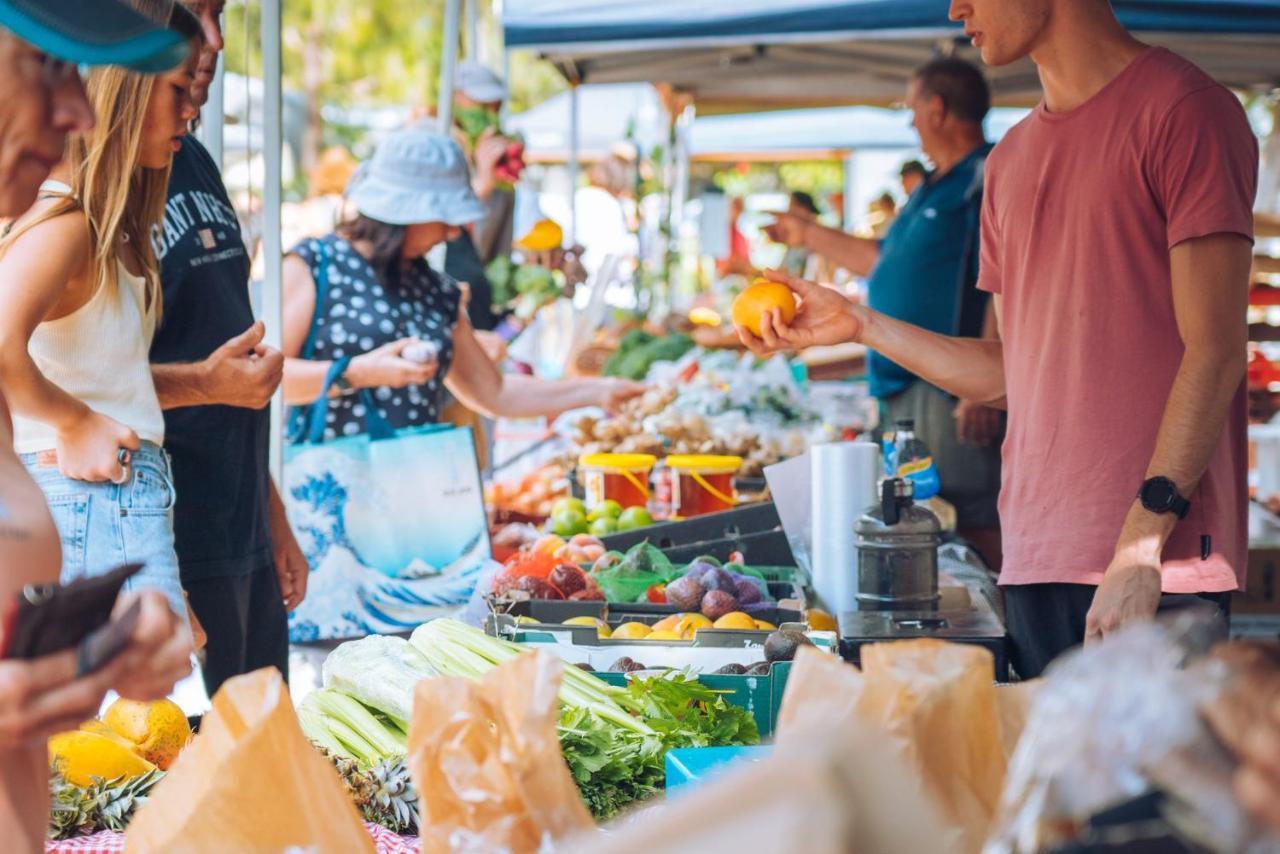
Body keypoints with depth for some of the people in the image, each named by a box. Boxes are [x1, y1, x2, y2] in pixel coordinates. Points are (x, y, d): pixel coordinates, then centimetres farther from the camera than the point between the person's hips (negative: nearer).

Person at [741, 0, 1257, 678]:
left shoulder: (1181, 108, -4)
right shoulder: (1011, 160, 19)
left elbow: (1215, 351, -10)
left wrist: (1143, 544, -15)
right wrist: (861, 325, 17)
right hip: (1036, 562, 7)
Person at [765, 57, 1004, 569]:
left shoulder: (989, 181, -12)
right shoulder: (933, 189, 20)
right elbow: (883, 261, 33)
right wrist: (809, 236, 38)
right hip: (903, 384, 10)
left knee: (973, 526, -12)